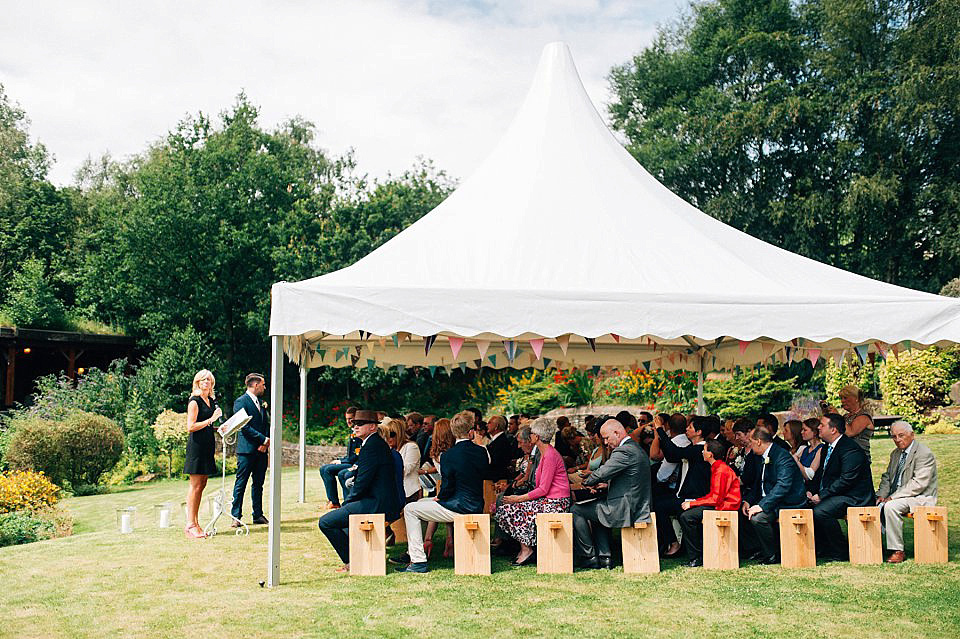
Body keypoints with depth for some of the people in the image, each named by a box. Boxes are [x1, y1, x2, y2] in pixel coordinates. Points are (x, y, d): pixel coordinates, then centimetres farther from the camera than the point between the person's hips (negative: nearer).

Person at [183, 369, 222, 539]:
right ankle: (190, 524, -5)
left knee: (201, 485, 9)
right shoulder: (194, 401, -8)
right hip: (196, 445, -9)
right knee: (195, 485, -8)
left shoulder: (211, 401, 18)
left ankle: (195, 523, 13)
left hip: (208, 445, 9)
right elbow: (190, 427, -15)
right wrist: (210, 420, -16)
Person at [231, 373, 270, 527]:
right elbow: (245, 427, -15)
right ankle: (236, 516, 2)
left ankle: (258, 515, 17)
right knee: (240, 484, -3)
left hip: (261, 450, 8)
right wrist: (264, 439, -15)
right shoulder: (241, 402, -8)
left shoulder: (261, 403, 18)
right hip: (247, 450, -8)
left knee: (258, 483, 11)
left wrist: (266, 441, -1)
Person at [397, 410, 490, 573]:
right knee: (420, 503, 27)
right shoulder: (481, 451, 0)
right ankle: (412, 553, 33)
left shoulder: (449, 455, -17)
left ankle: (418, 561, -2)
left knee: (410, 510, 3)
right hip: (477, 505, 8)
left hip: (459, 507, -8)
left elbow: (447, 487, -16)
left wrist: (439, 497, 7)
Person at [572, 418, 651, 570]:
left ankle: (589, 557, 5)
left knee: (576, 510, -2)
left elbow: (601, 473, -20)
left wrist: (587, 482, -1)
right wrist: (606, 483, 12)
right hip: (638, 506, 11)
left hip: (624, 510, -11)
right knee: (597, 512, 33)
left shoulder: (624, 451, -19)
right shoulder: (636, 448, 14)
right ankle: (604, 558, 23)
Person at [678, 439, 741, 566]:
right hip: (719, 504, 11)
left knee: (686, 517, -21)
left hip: (724, 507, -11)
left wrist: (692, 504, -16)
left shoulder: (721, 471, -17)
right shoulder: (717, 468, 16)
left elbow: (716, 499, -21)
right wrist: (695, 501, 6)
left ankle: (697, 558, -13)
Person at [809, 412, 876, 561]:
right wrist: (811, 492, 0)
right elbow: (823, 475, 18)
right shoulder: (828, 447, 14)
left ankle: (839, 552, -12)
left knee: (820, 511, -29)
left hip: (854, 497, -10)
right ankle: (822, 548, 5)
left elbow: (846, 480, -23)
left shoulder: (850, 449, -17)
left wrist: (822, 495, -23)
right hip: (836, 495, 10)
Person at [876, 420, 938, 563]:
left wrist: (893, 497, -23)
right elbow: (887, 477, 19)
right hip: (896, 496, 8)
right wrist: (881, 495, -2)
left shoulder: (924, 453, -13)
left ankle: (897, 551, -25)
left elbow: (919, 483, -22)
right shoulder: (895, 453, 15)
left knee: (890, 507, -32)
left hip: (921, 497, -8)